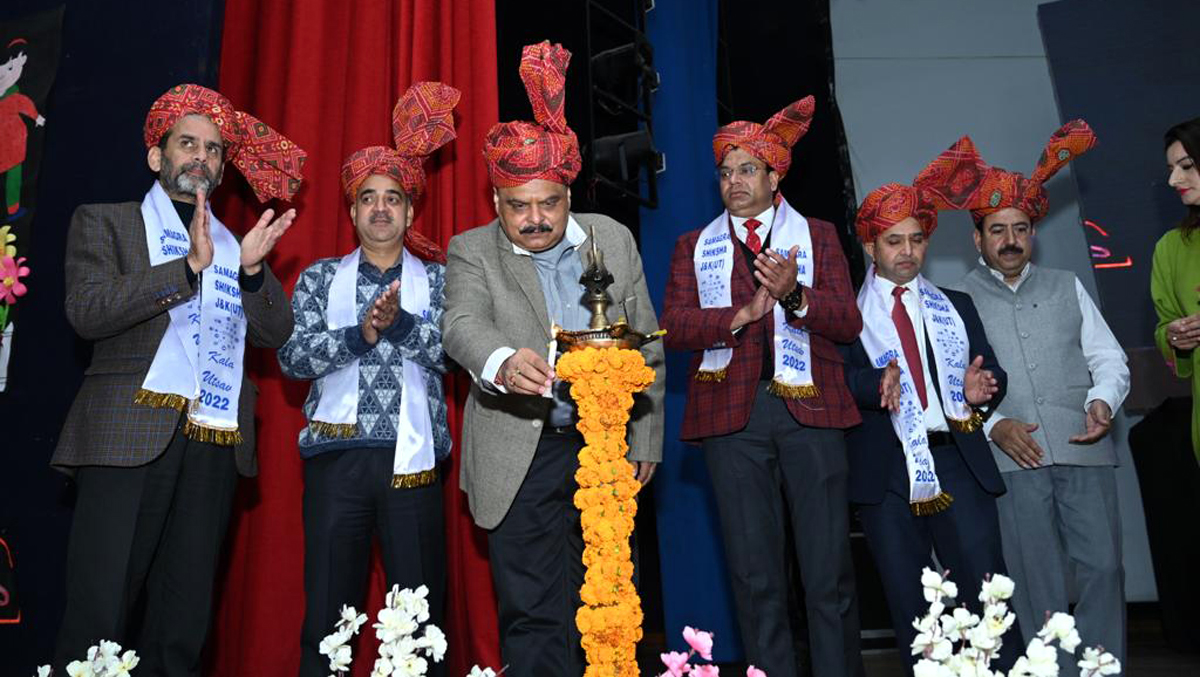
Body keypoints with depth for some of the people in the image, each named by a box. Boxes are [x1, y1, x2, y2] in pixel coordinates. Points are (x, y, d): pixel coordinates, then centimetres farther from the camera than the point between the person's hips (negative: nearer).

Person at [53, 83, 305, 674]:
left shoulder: (236, 244, 19)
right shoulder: (104, 223, 10)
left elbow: (274, 333, 10)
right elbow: (87, 310, -8)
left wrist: (253, 269, -7)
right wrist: (190, 264, -16)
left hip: (215, 446, 4)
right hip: (129, 435, -3)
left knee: (183, 624, 7)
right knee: (99, 614, -4)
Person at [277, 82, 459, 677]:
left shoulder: (436, 278, 11)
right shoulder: (320, 278, 13)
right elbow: (292, 357, 0)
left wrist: (399, 322, -18)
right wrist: (360, 334, -14)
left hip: (412, 457, 0)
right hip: (336, 454, 1)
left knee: (421, 610, 1)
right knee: (328, 610, 4)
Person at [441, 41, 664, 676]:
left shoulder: (614, 239, 5)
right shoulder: (472, 252, -2)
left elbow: (646, 343, 8)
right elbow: (462, 325, -21)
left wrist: (646, 439, 6)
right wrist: (502, 362, -44)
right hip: (523, 460, -2)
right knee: (532, 618, 3)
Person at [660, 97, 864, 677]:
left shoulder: (817, 235, 13)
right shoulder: (694, 247, 14)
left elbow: (848, 322, 2)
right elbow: (674, 327, 0)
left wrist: (794, 295, -16)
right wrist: (742, 313, -14)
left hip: (809, 411, 0)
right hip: (733, 415, 1)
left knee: (829, 572, 3)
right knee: (754, 574, 7)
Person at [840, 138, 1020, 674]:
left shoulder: (955, 307, 19)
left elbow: (991, 374, 14)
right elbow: (835, 378, -7)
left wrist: (981, 388, -9)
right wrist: (877, 384, -26)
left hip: (958, 463, 2)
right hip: (885, 472, -2)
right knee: (910, 605, 5)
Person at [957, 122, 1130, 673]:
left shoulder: (1067, 287, 18)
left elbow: (1110, 358, 16)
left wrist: (1103, 400, -5)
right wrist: (993, 425, -10)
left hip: (1083, 448, 2)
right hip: (1011, 459, -2)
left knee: (1103, 567, -3)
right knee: (1038, 585, 0)